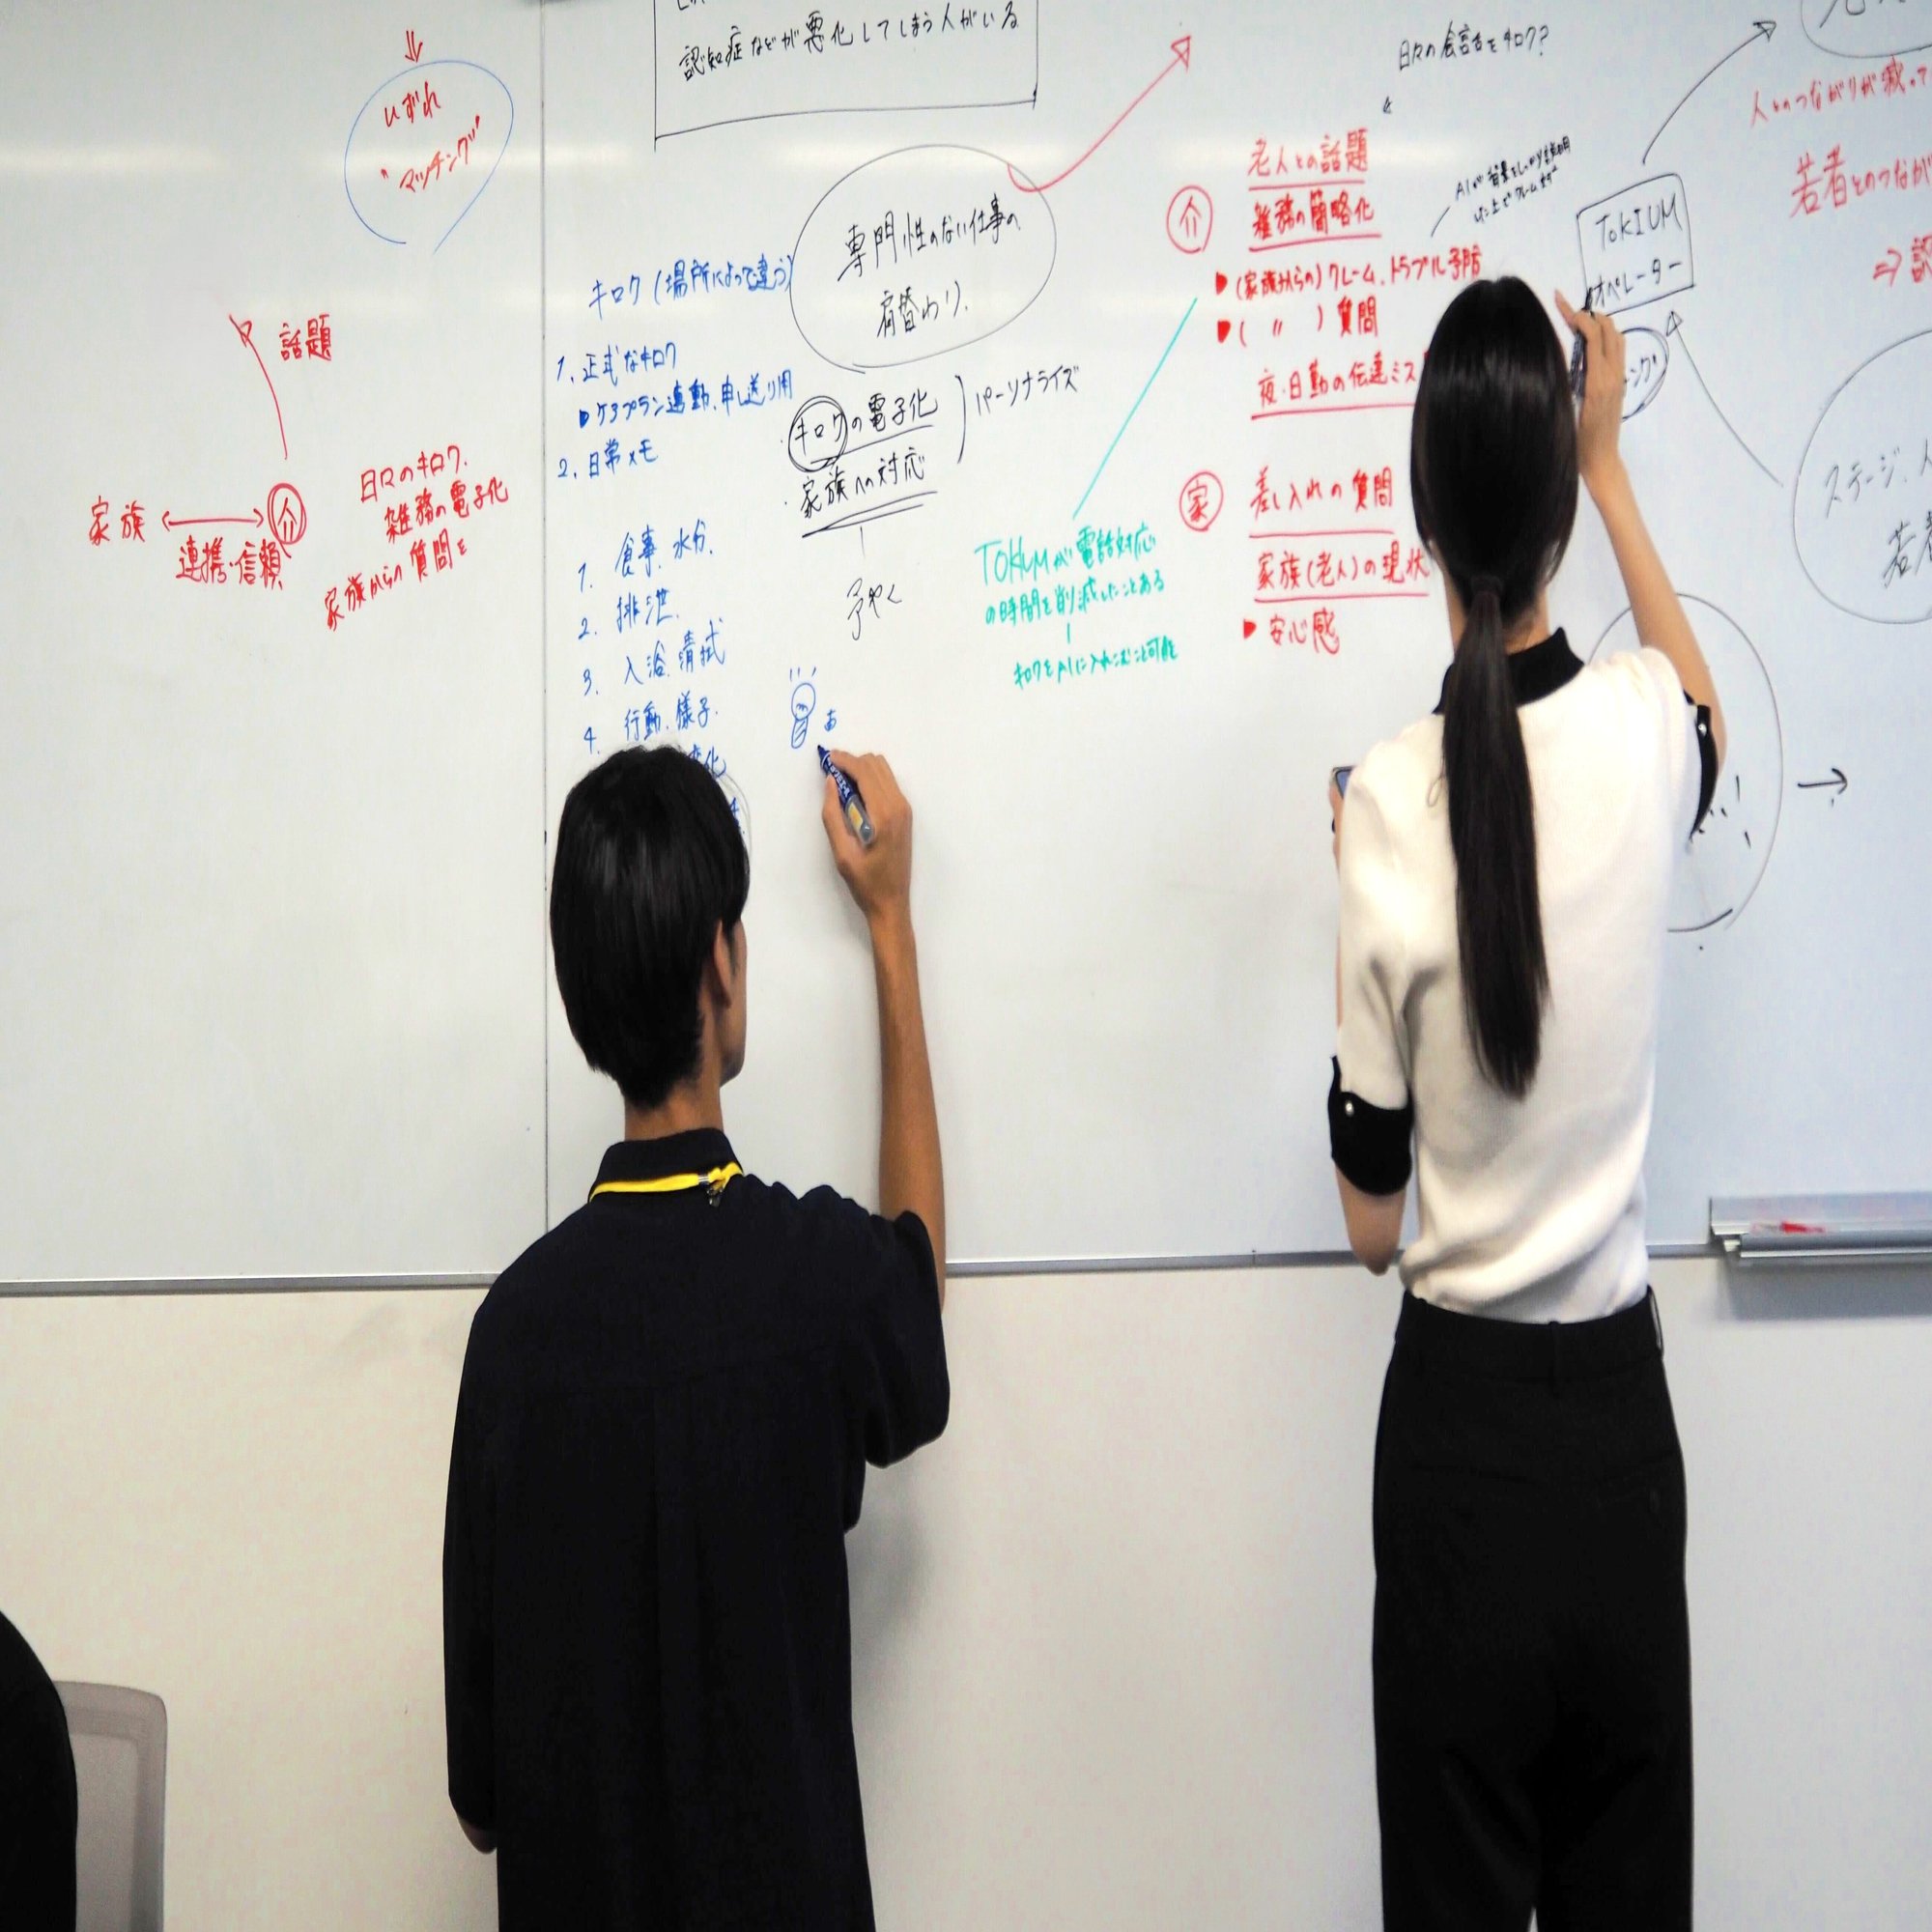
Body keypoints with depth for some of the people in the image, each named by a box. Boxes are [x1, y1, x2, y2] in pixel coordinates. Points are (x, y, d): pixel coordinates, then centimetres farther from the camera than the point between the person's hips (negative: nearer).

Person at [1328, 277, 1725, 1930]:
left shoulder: (1388, 803, -15)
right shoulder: (1641, 739, -9)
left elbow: (1371, 1216, -5)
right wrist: (1612, 469, 29)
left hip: (1461, 1406, -2)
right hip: (1621, 1398, 2)